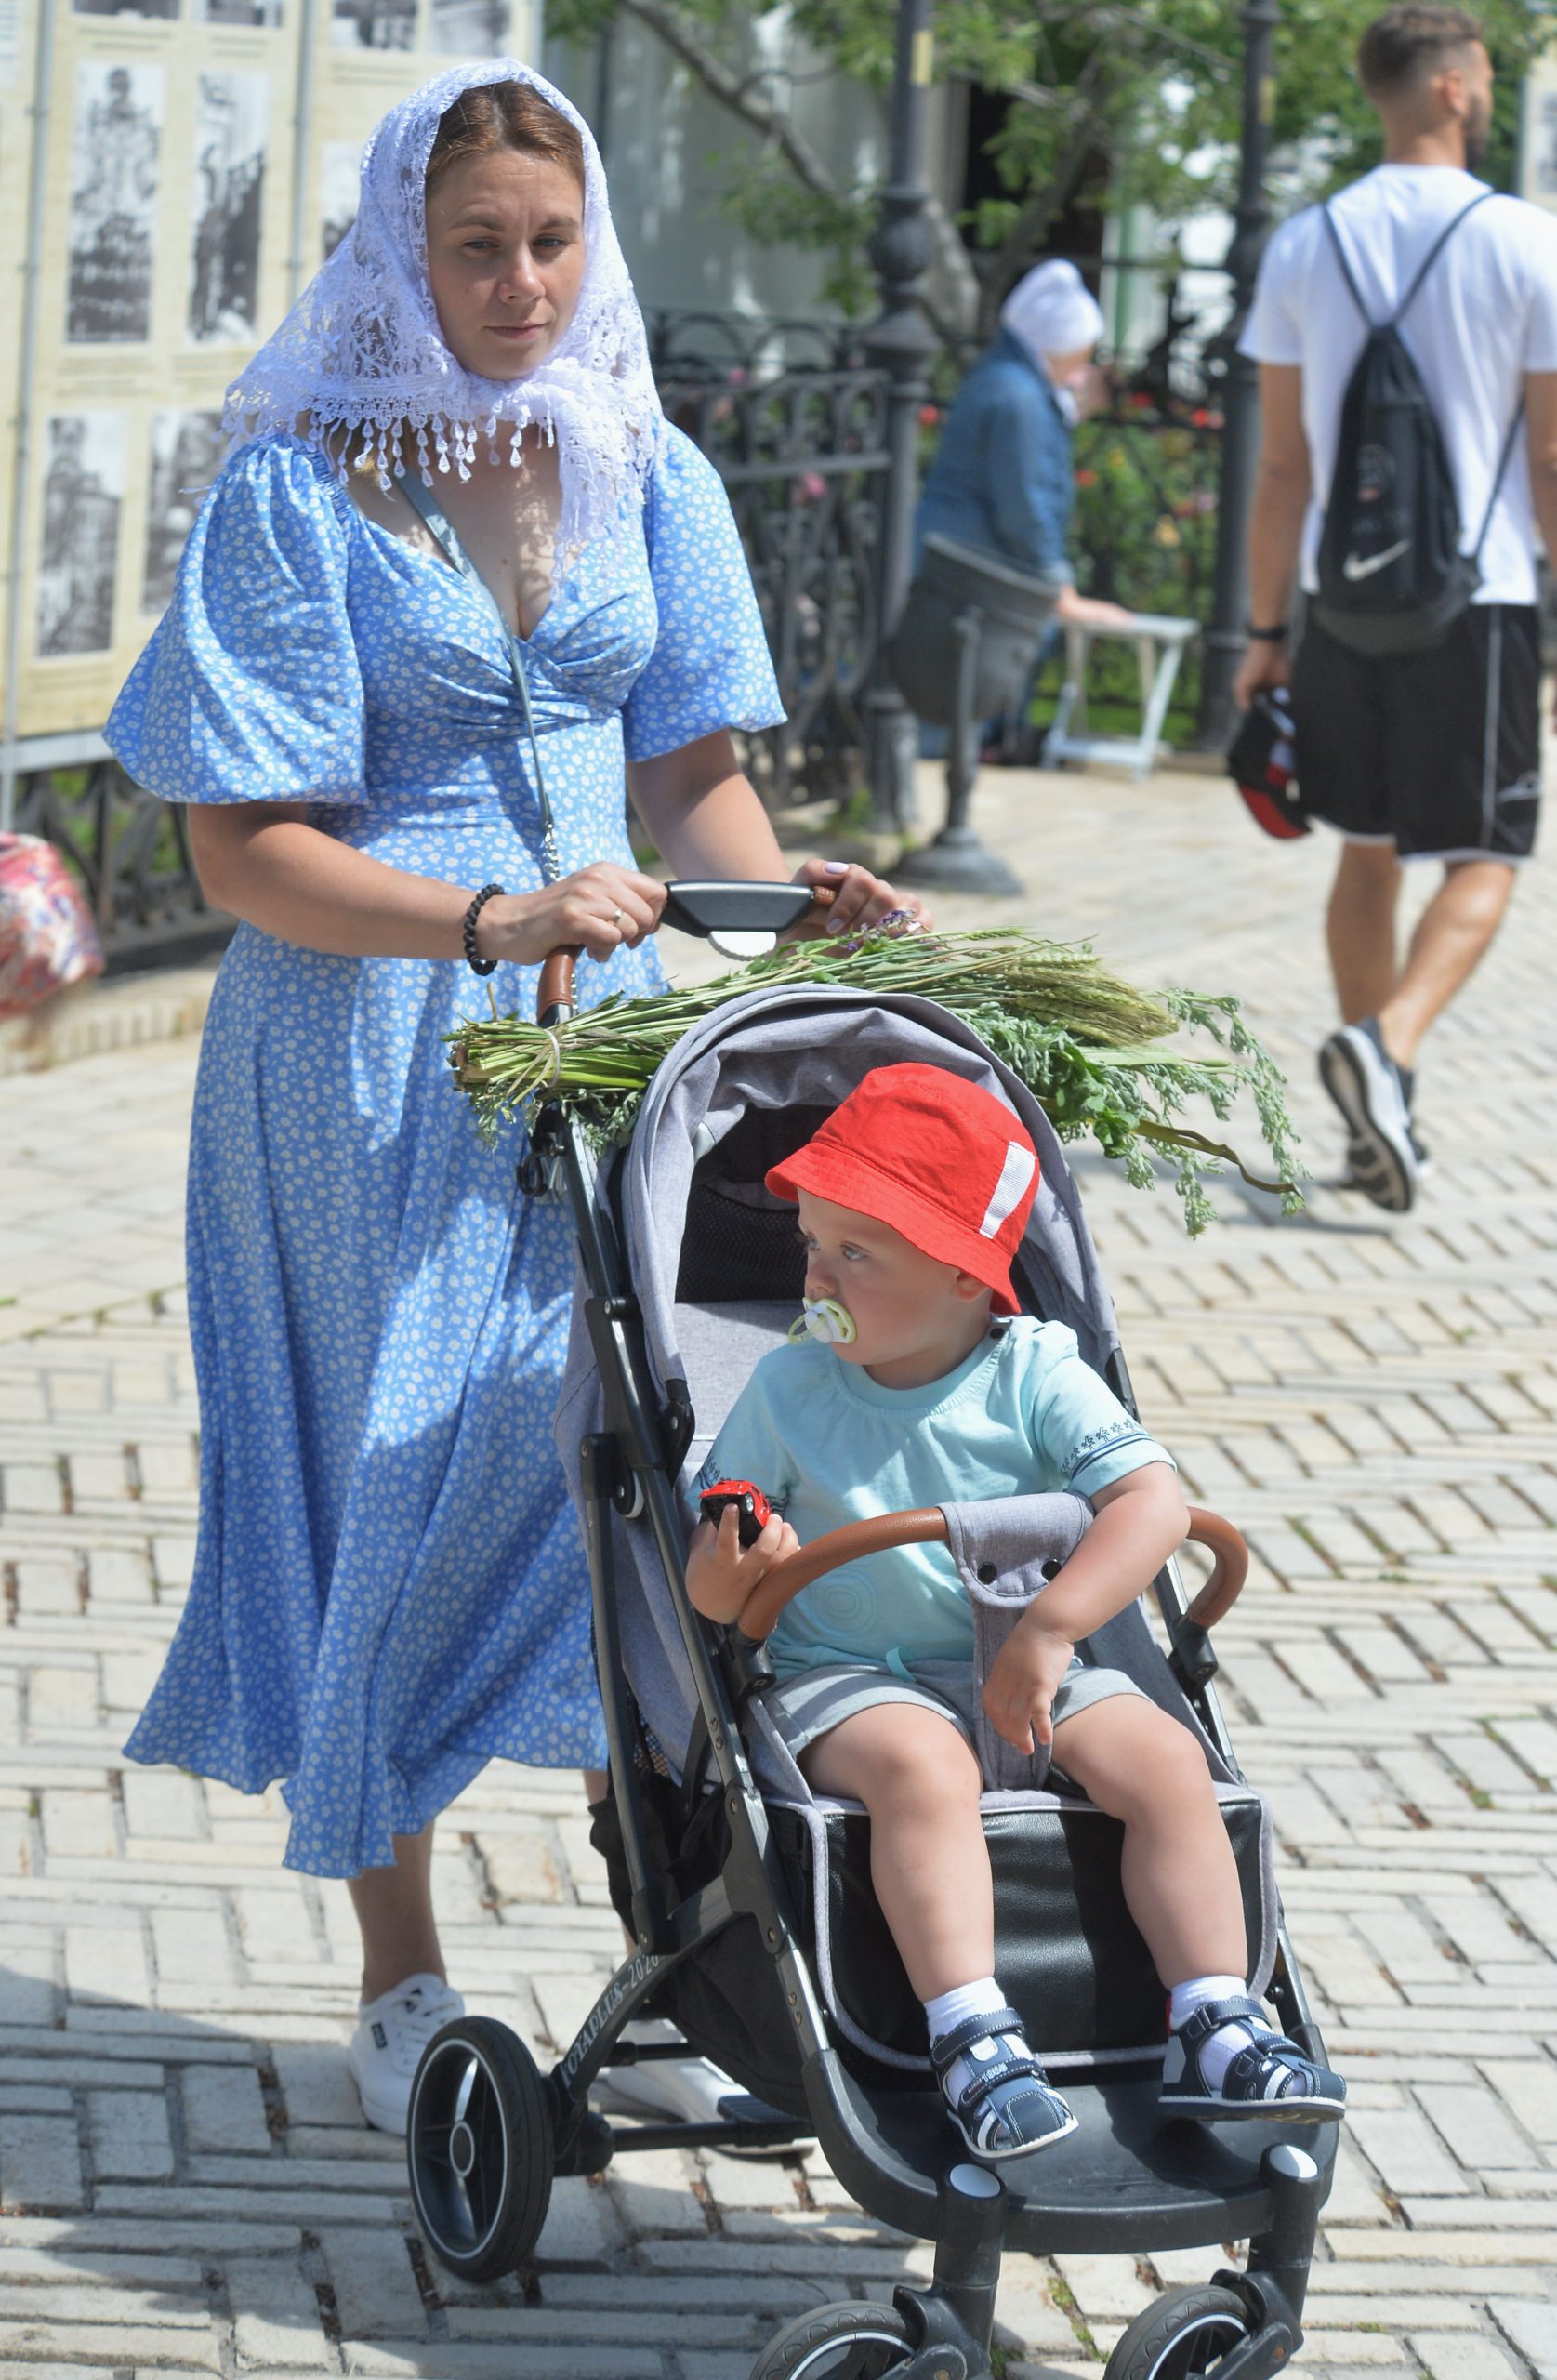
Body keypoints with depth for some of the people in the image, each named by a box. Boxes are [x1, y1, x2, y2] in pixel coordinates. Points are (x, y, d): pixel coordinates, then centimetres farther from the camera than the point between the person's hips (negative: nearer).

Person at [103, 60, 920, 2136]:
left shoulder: (639, 468, 6)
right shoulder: (296, 486, -9)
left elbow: (690, 771, 9)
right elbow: (243, 842, -12)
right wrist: (492, 923, -23)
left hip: (604, 1008, 4)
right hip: (368, 1047, -4)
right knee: (399, 1479, 2)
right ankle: (401, 1985, 14)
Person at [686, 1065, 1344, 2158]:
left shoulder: (1035, 1378, -3)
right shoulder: (789, 1390, 1)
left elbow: (1155, 1501, -16)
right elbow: (709, 1589, 4)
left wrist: (1049, 1630, -26)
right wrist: (736, 1565, -22)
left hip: (1018, 1675, 2)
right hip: (845, 1677, -1)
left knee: (1164, 1757, -22)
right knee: (923, 1765, -35)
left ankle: (1217, 2033, -20)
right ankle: (973, 2043, -41)